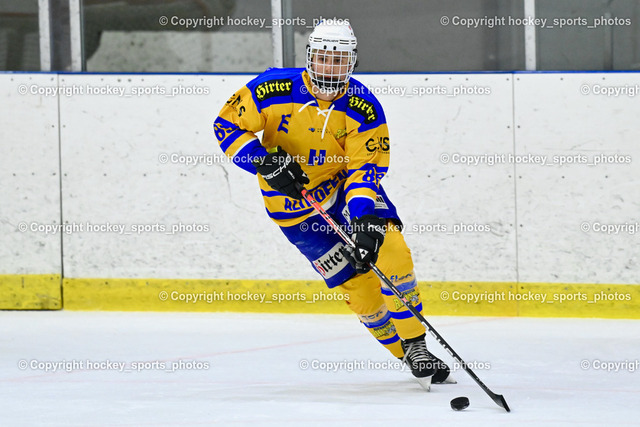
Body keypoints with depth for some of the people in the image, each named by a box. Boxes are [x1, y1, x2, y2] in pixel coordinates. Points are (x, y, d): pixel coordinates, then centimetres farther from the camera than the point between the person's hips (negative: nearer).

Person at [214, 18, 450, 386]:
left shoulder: (364, 108, -18)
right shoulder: (275, 89, -20)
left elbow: (366, 168, -22)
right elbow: (227, 125, -11)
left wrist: (366, 218, -39)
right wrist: (264, 162, -26)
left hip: (345, 184, 1)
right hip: (294, 204, -1)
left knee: (391, 252, -20)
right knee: (357, 282, -7)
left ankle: (416, 345, -7)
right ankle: (406, 355, 8)